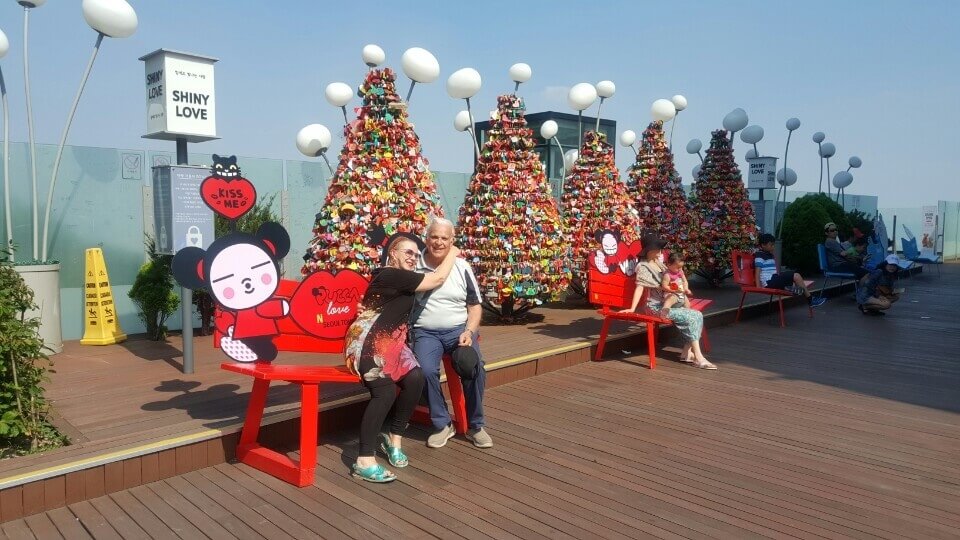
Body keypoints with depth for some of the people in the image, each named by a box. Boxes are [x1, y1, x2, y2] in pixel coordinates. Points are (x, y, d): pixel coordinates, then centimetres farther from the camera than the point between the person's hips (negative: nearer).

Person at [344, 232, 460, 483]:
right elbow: (438, 279, -6)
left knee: (415, 378, -14)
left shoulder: (401, 278, 17)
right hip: (368, 342, -9)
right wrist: (452, 253, 7)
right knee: (385, 392, -24)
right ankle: (365, 461, -19)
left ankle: (394, 439, 2)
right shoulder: (391, 275, -12)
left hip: (391, 342, 9)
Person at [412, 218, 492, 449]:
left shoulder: (462, 267, 4)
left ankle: (475, 426, -5)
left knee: (475, 367, -26)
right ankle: (442, 425, -7)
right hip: (425, 332, -1)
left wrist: (469, 331, -8)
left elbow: (475, 305, 8)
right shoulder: (414, 266, 1)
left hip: (458, 329, 1)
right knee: (426, 371, -29)